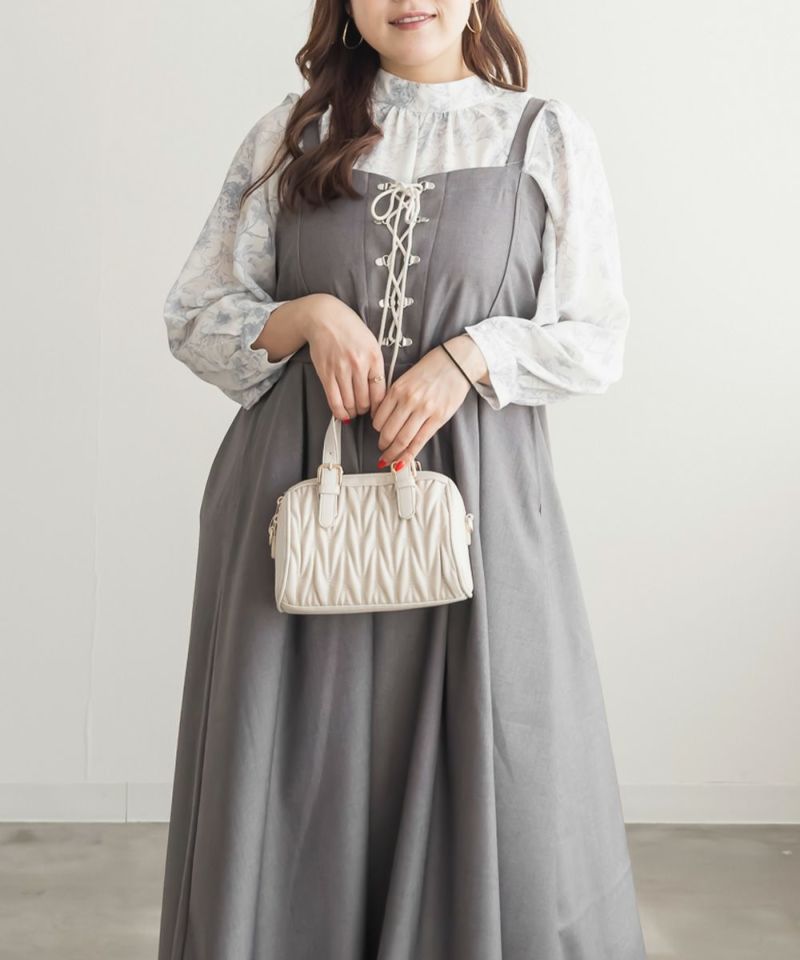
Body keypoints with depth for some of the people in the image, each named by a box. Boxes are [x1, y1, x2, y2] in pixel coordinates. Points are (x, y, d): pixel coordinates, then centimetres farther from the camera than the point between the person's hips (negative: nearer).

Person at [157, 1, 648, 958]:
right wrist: (305, 315, -8)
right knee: (297, 792, 6)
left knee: (500, 806, 0)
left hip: (474, 502, -1)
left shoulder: (547, 137, 7)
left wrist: (471, 353, -11)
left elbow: (597, 339, 5)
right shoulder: (291, 134, 11)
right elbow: (194, 314, 10)